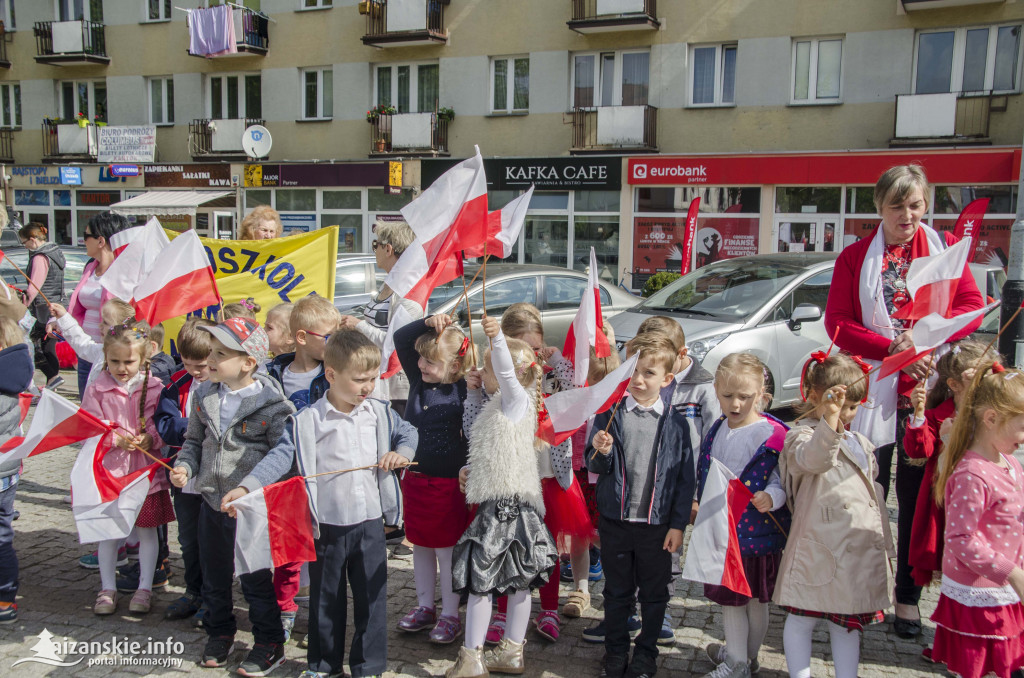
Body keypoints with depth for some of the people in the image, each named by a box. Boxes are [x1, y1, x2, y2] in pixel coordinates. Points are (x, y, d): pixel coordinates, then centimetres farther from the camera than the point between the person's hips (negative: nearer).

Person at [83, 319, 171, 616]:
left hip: (146, 470, 0)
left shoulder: (155, 388, -3)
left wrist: (150, 439, -19)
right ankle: (107, 588, 26)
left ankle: (145, 588, 23)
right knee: (108, 531, 11)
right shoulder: (97, 389, -2)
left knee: (147, 529, 8)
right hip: (108, 470, 1)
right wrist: (115, 438, -19)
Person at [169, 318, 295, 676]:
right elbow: (194, 440, 14)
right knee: (214, 575, 20)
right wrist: (184, 466, -4)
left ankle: (269, 642, 23)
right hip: (212, 501, 6)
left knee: (255, 578, 5)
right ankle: (219, 632, 41)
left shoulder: (272, 405, -17)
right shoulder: (205, 396, 2)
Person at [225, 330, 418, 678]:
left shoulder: (379, 413, 1)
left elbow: (407, 433, 17)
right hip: (327, 524, -2)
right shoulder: (307, 421, -9)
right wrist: (246, 486, -21)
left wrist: (401, 453, -4)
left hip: (369, 521, 2)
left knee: (372, 596, 9)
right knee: (326, 598, 14)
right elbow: (280, 456, -10)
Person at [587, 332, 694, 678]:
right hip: (615, 520, 0)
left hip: (658, 523, 0)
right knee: (617, 591, 14)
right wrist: (601, 452, -23)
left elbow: (685, 478, 0)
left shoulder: (676, 422, -3)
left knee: (654, 593, 13)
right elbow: (595, 467, 0)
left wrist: (678, 524, -3)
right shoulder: (610, 414, -4)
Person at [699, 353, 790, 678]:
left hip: (757, 528, -6)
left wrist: (771, 497, -35)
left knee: (756, 599, 11)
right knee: (728, 596, 17)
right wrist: (700, 505, 19)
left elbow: (783, 478, -17)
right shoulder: (717, 430, 4)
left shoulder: (772, 434, -17)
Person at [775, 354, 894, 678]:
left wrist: (884, 543, 24)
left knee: (849, 622, 15)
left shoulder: (861, 443, 17)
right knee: (802, 619, 4)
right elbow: (812, 459, -33)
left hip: (861, 550, 7)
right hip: (818, 548, -7)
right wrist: (829, 417, -47)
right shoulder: (802, 435, -7)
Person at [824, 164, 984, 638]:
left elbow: (972, 307, 5)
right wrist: (893, 348, -14)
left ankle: (908, 598, 19)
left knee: (918, 497, 7)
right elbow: (838, 323, -1)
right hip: (873, 389, -1)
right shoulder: (855, 257, 7)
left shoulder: (946, 246, 11)